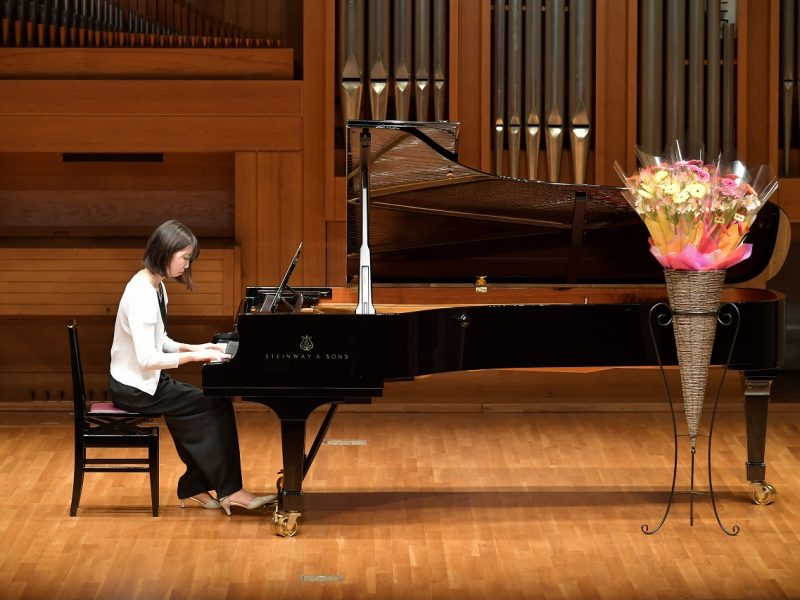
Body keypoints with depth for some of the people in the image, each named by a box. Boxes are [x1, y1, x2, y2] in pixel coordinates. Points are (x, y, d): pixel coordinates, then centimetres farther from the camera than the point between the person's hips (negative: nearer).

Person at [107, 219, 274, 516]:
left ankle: (195, 486, 8)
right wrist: (193, 355, -21)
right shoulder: (142, 294, -24)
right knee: (217, 405, -10)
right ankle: (229, 490, -2)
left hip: (145, 381, 10)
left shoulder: (155, 287, 8)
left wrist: (193, 347, 3)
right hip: (135, 389, -10)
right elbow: (147, 358, -28)